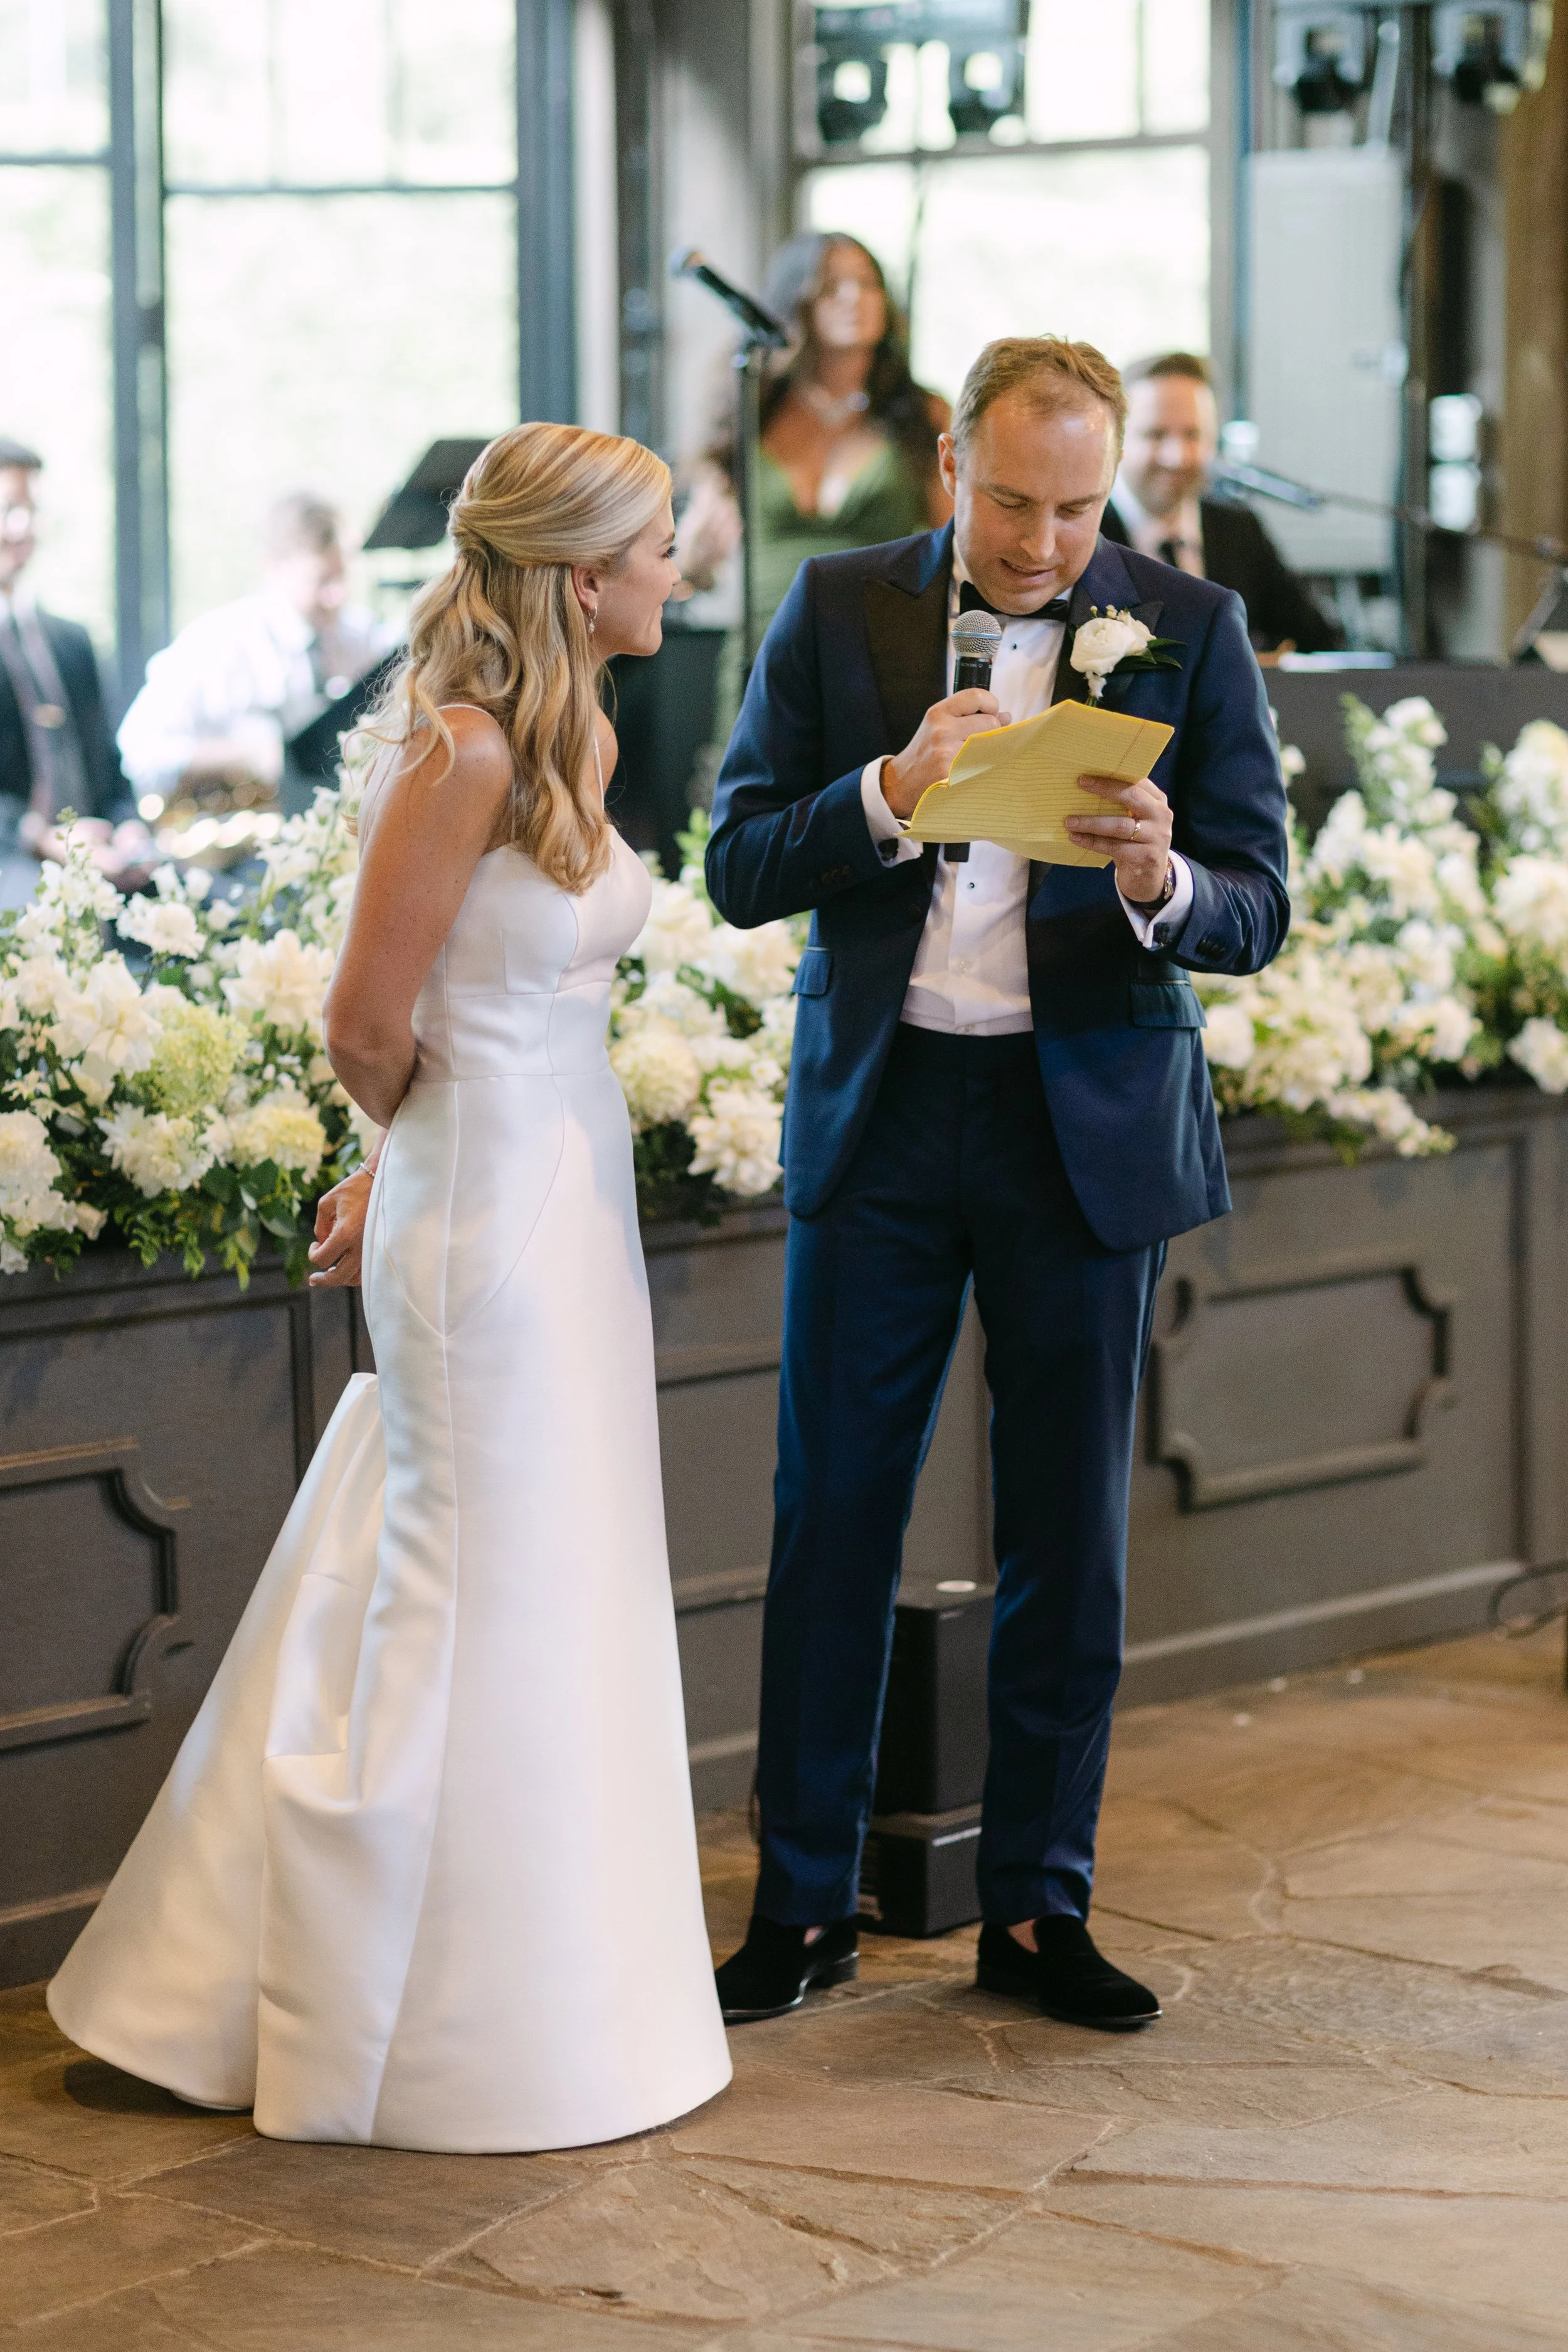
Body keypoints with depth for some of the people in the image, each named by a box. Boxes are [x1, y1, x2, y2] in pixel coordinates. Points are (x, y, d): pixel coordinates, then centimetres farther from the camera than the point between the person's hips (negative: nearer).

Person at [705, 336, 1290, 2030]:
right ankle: (803, 1902, 16)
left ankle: (1037, 1909, 18)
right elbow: (741, 870, -2)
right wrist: (891, 792, -20)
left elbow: (1257, 913, -4)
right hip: (878, 1116, 1)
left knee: (1068, 1536, 6)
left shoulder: (1188, 629, -2)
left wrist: (1162, 882, -27)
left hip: (1088, 1125, 0)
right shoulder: (839, 610, 1)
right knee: (832, 1512, 5)